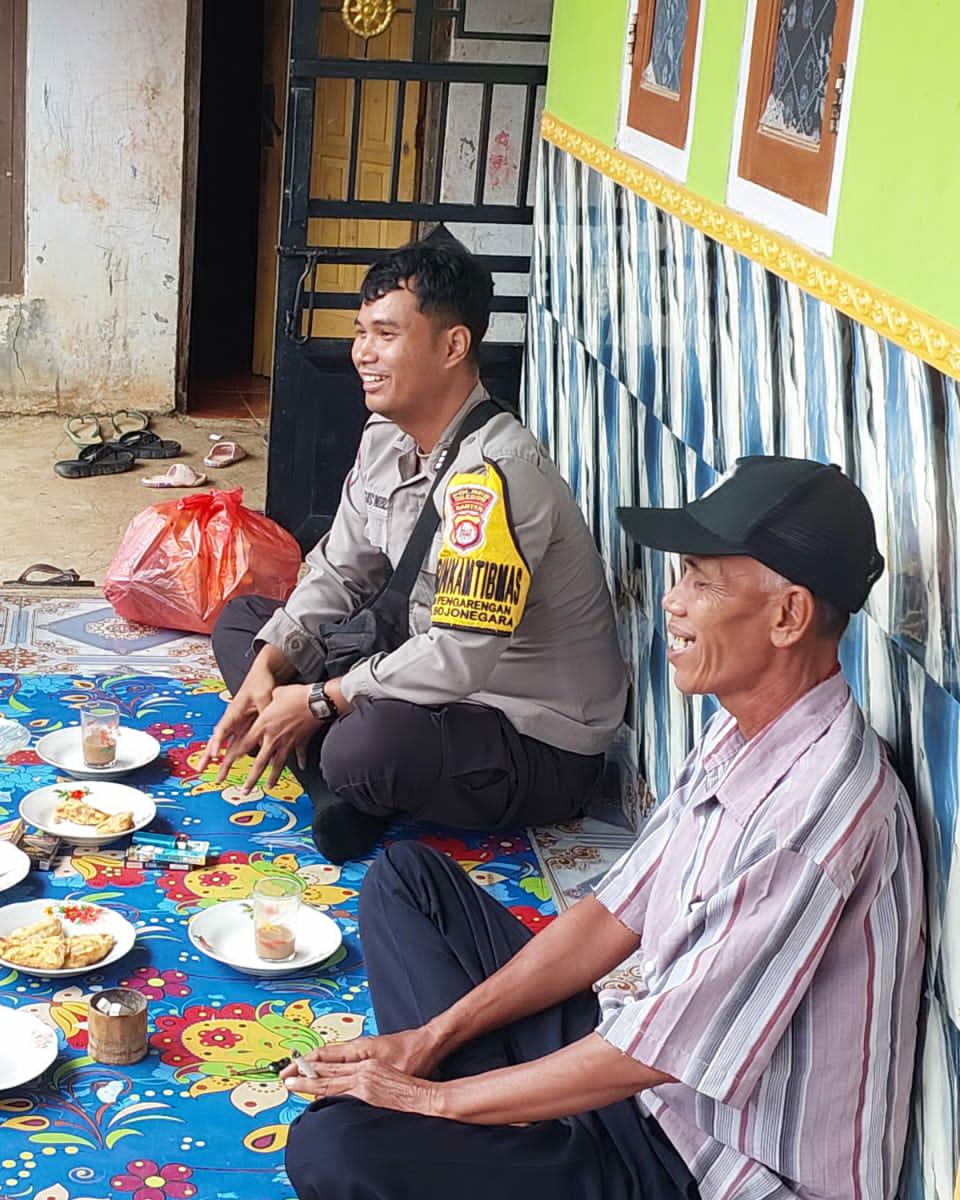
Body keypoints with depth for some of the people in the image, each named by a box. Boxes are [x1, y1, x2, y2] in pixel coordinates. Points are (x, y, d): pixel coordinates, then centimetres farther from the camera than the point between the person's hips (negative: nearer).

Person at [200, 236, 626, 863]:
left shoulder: (493, 471, -28)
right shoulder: (386, 435, 2)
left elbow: (461, 658, -32)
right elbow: (339, 572, 11)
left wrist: (318, 700, -21)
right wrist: (267, 667, -6)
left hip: (543, 745, -9)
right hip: (437, 686, 10)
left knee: (369, 746, -40)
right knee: (241, 620, 11)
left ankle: (349, 784, -3)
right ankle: (341, 784, -9)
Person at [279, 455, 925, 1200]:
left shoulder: (819, 810, -29)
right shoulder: (742, 736, 2)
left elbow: (654, 1056, -25)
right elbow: (614, 918, 7)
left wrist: (437, 1098, -14)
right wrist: (431, 1038, 1)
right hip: (645, 1059, 10)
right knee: (405, 877, 13)